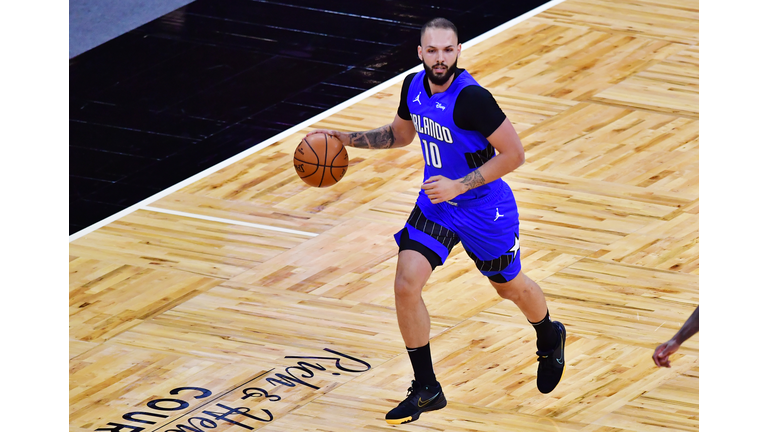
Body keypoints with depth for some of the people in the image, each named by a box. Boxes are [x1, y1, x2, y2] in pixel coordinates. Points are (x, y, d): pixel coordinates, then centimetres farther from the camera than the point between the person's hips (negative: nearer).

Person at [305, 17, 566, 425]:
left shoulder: (471, 98, -30)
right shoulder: (413, 86, -7)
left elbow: (514, 154, -25)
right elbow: (400, 134, 14)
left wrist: (459, 186, -27)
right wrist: (346, 138, 3)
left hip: (484, 208, -5)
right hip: (436, 202, 5)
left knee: (510, 287, 18)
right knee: (406, 285, -11)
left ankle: (549, 338, 53)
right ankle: (426, 389, 2)